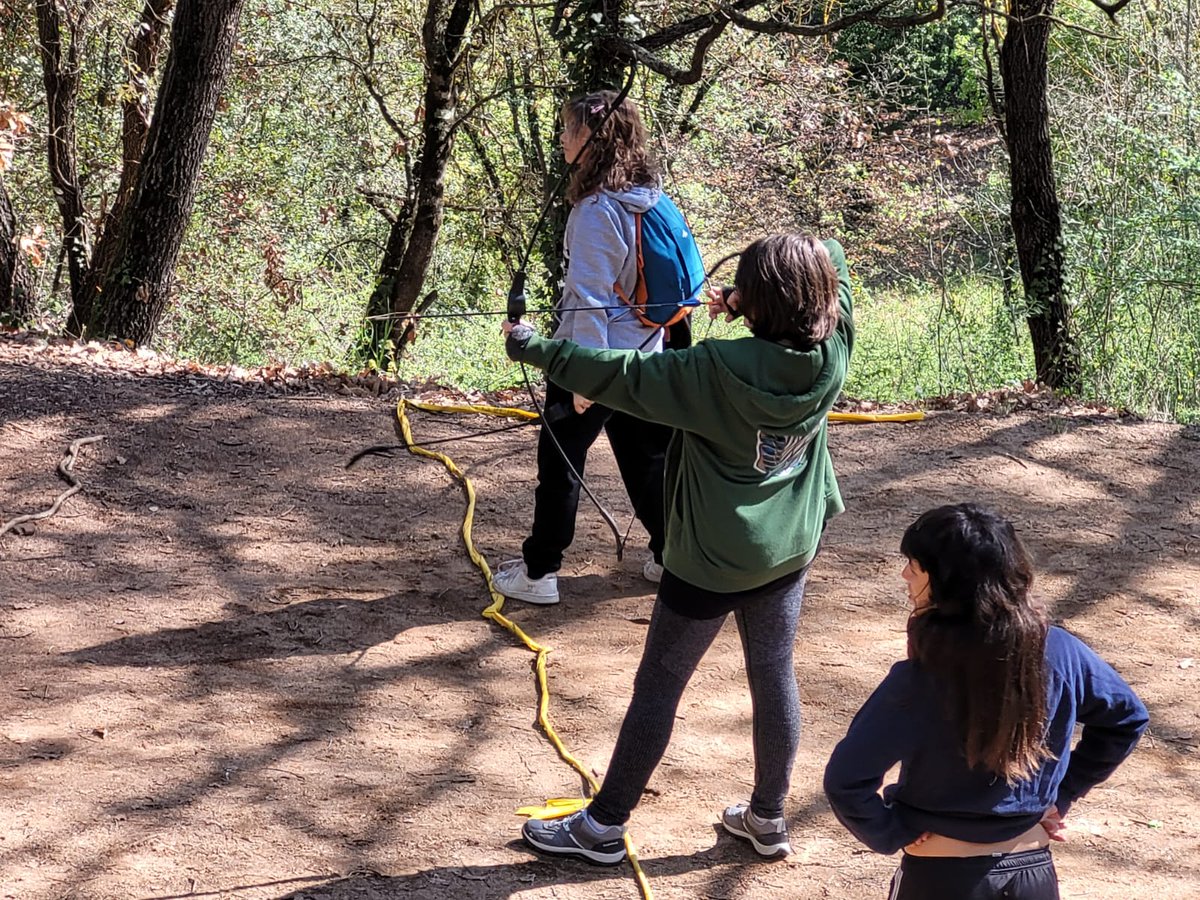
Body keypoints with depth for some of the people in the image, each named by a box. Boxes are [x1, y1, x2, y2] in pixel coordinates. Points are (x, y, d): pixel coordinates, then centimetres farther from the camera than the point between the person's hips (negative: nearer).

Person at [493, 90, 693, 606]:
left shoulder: (596, 210, -20)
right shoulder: (653, 201, 4)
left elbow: (590, 296, -22)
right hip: (644, 355, 8)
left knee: (560, 462, 3)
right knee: (645, 457, 18)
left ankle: (538, 572, 10)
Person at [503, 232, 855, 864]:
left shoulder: (718, 372, -29)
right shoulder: (831, 355, -12)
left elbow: (618, 375, -24)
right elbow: (831, 261, 5)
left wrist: (534, 349, -14)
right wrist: (748, 301, 0)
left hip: (712, 559, -5)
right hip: (789, 549, 6)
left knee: (658, 686, 6)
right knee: (774, 678, 17)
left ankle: (603, 827, 16)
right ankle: (768, 818, 30)